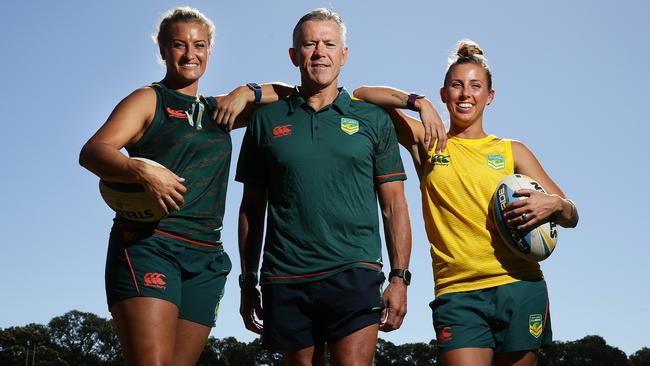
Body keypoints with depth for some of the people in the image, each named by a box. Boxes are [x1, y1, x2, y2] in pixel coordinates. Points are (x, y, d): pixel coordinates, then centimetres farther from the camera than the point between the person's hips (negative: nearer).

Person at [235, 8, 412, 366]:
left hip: (354, 273, -1)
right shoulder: (267, 120, 10)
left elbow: (393, 206, 7)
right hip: (285, 280, 2)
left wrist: (399, 278, -1)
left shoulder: (374, 120, 9)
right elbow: (252, 208, 12)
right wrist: (248, 282, 9)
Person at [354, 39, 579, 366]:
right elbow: (362, 95, 8)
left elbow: (571, 216, 11)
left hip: (520, 289, 2)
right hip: (457, 293, -1)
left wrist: (554, 205, -13)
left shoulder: (511, 151, 12)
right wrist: (418, 102, -5)